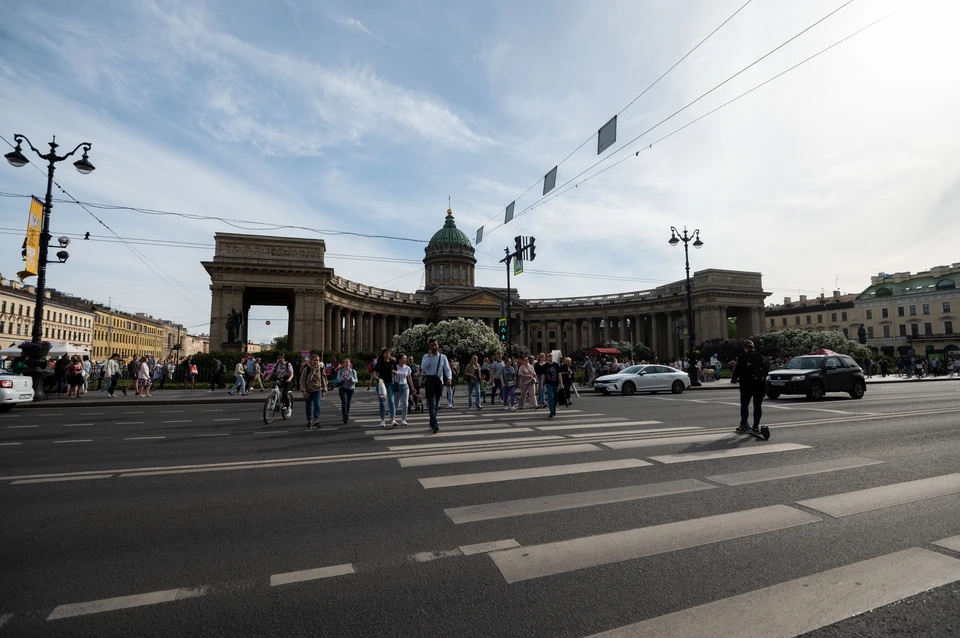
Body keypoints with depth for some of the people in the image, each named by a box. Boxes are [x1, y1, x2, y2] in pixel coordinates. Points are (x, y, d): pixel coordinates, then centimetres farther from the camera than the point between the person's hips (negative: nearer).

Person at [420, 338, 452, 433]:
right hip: (429, 380, -2)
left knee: (436, 403, 11)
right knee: (431, 402, -12)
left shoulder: (443, 357, 8)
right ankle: (434, 424, -20)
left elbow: (447, 369, -2)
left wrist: (449, 378, -21)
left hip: (439, 381, 3)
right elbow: (423, 367, -12)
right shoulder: (426, 356, 5)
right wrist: (429, 356, -13)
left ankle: (432, 423, 25)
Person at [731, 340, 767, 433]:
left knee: (744, 405, 5)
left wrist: (734, 380, 11)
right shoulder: (760, 356, 8)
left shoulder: (742, 357, -4)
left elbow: (737, 370, -3)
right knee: (758, 406, 7)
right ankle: (756, 426, 8)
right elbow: (765, 369, 13)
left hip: (747, 384, -4)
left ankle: (743, 425, 6)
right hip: (760, 384, 4)